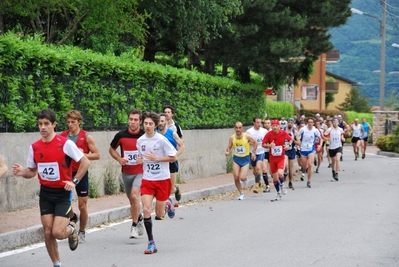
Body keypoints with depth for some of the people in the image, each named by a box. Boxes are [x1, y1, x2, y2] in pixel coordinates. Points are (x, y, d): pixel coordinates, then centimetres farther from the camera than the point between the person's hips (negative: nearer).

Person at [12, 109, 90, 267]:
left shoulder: (65, 144, -14)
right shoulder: (34, 147, 1)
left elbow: (85, 162, -8)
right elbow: (32, 172, 11)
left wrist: (74, 181, -15)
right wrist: (22, 172, -10)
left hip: (63, 193, -4)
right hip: (45, 193, 4)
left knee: (57, 232, -13)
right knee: (48, 233, 1)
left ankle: (72, 229, 24)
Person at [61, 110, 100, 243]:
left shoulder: (86, 137, -5)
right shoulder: (63, 136, 4)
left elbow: (97, 155, -3)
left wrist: (84, 155, -20)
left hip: (81, 173, -2)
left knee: (82, 206, 3)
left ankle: (82, 232, 21)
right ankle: (72, 217, 26)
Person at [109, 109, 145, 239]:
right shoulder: (121, 135, -4)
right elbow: (111, 149, 10)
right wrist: (119, 159, -7)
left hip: (140, 172, -3)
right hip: (126, 172, 3)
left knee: (134, 196, -21)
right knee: (131, 199, 14)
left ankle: (134, 226, -11)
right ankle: (139, 219, 40)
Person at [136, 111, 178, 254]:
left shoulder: (161, 139, -12)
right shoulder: (140, 141, 2)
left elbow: (173, 157, -9)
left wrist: (156, 158, -20)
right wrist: (140, 160, -5)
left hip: (162, 180, -3)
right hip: (147, 180, 3)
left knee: (159, 214, 4)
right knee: (146, 210, -13)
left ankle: (168, 204, 40)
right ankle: (151, 243, -4)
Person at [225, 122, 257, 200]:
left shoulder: (247, 137, -13)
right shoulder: (232, 138, -7)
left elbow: (255, 143, 3)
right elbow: (229, 147, 4)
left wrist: (253, 152, -2)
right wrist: (227, 152, -16)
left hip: (245, 159, -2)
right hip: (236, 159, 2)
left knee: (242, 178, -14)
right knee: (236, 177, -6)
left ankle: (245, 179, 25)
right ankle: (241, 194, 13)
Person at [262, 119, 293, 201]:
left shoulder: (283, 133, -7)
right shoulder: (269, 134, -8)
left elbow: (291, 139, 9)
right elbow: (263, 144, -2)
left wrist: (289, 145, -11)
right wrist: (269, 145, -23)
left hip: (281, 158, -2)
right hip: (272, 158, 2)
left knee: (280, 173, -24)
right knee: (275, 178, 7)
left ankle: (282, 185, 8)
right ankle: (279, 193, 26)